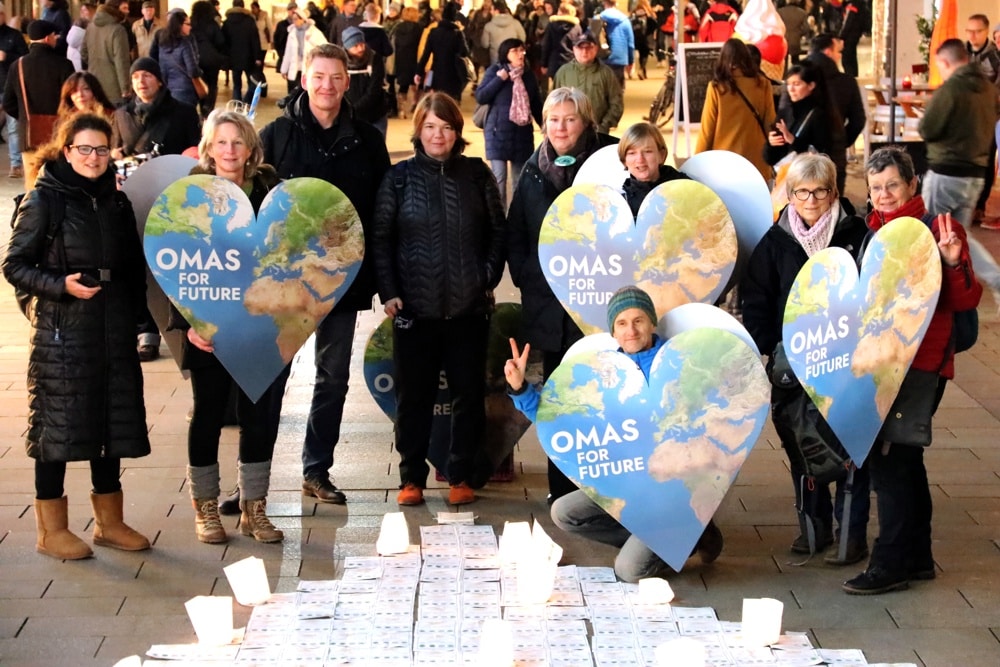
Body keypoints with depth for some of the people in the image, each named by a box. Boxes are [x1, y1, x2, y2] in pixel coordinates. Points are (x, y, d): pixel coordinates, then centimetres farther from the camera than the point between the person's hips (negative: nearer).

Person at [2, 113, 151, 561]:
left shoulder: (117, 202, 11)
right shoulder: (44, 200, -4)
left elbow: (134, 267, 17)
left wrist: (134, 312, 5)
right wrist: (60, 285, -20)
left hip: (113, 332, 6)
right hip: (61, 330, -5)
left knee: (112, 420, 10)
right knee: (58, 424, -1)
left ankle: (109, 521, 23)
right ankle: (52, 530, 10)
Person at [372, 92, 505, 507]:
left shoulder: (476, 174, 4)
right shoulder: (400, 177, 2)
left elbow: (498, 231, 7)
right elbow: (381, 237, 1)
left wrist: (489, 280, -1)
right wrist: (388, 291, -7)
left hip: (469, 307, 1)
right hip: (414, 307, -1)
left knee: (469, 394, 6)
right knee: (413, 396, 6)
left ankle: (460, 477, 18)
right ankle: (412, 478, 17)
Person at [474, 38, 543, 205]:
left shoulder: (528, 74, 8)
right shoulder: (495, 71, -3)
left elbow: (536, 104, 13)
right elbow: (480, 97, -10)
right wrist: (499, 79, -16)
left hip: (522, 133, 4)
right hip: (498, 132, -4)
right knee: (499, 178, -8)